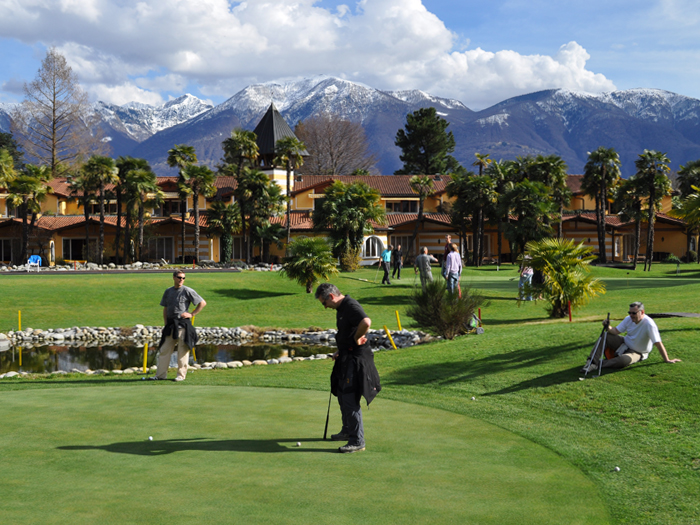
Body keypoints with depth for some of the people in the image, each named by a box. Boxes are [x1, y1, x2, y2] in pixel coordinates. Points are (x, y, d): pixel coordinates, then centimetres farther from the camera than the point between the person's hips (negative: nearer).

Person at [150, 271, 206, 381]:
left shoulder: (187, 291, -3)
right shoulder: (168, 291, 13)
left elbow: (203, 303, -3)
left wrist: (192, 314, -6)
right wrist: (165, 324, 10)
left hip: (183, 324, -5)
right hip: (170, 324, 5)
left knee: (182, 351, -2)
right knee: (165, 349, 5)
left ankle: (181, 375, 5)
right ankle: (160, 374, 10)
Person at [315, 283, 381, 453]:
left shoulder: (351, 306, -20)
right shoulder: (340, 308, 14)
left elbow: (366, 322, -39)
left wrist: (357, 338, -22)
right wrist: (340, 350, 14)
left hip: (356, 358, -11)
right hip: (346, 358, 11)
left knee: (350, 398, -10)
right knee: (342, 395, 21)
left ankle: (357, 441, -6)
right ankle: (347, 431, 36)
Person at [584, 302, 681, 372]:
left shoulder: (649, 324, -26)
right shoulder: (628, 319, -6)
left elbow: (658, 343, -26)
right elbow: (616, 331, 0)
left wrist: (667, 360, -24)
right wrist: (608, 328, -24)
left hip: (636, 353, -6)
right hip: (624, 344, 6)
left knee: (624, 360, -40)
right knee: (604, 337, -14)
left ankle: (599, 364, -30)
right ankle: (592, 362, -21)